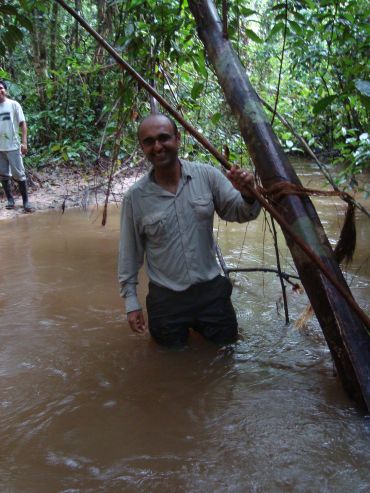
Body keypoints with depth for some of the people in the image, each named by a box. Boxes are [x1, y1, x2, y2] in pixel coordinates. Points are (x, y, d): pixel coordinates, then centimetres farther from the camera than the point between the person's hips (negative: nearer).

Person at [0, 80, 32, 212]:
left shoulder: (14, 104, -1)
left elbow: (22, 123, -1)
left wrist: (24, 143, -9)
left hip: (13, 145, -3)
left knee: (19, 174, 0)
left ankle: (25, 201, 7)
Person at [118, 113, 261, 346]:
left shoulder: (207, 176, -9)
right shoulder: (135, 197, -9)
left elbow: (239, 213, -3)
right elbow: (130, 253, 0)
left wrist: (248, 197, -26)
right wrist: (131, 302, 3)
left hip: (211, 291, 1)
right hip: (165, 300, -1)